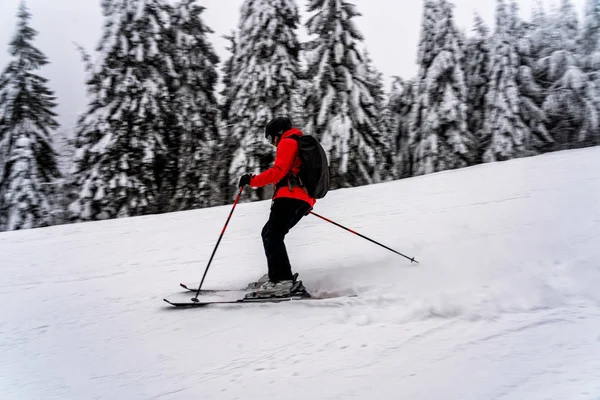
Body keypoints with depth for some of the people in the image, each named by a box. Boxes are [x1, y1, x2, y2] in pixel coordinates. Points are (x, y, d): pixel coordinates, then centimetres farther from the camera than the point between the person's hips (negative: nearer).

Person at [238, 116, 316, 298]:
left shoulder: (287, 142, 2)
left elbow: (279, 171, -13)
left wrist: (253, 180, -11)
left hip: (290, 196, -10)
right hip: (304, 201, 10)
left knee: (272, 236, -17)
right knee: (270, 234, 14)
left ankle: (282, 281, -28)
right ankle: (277, 276, 7)